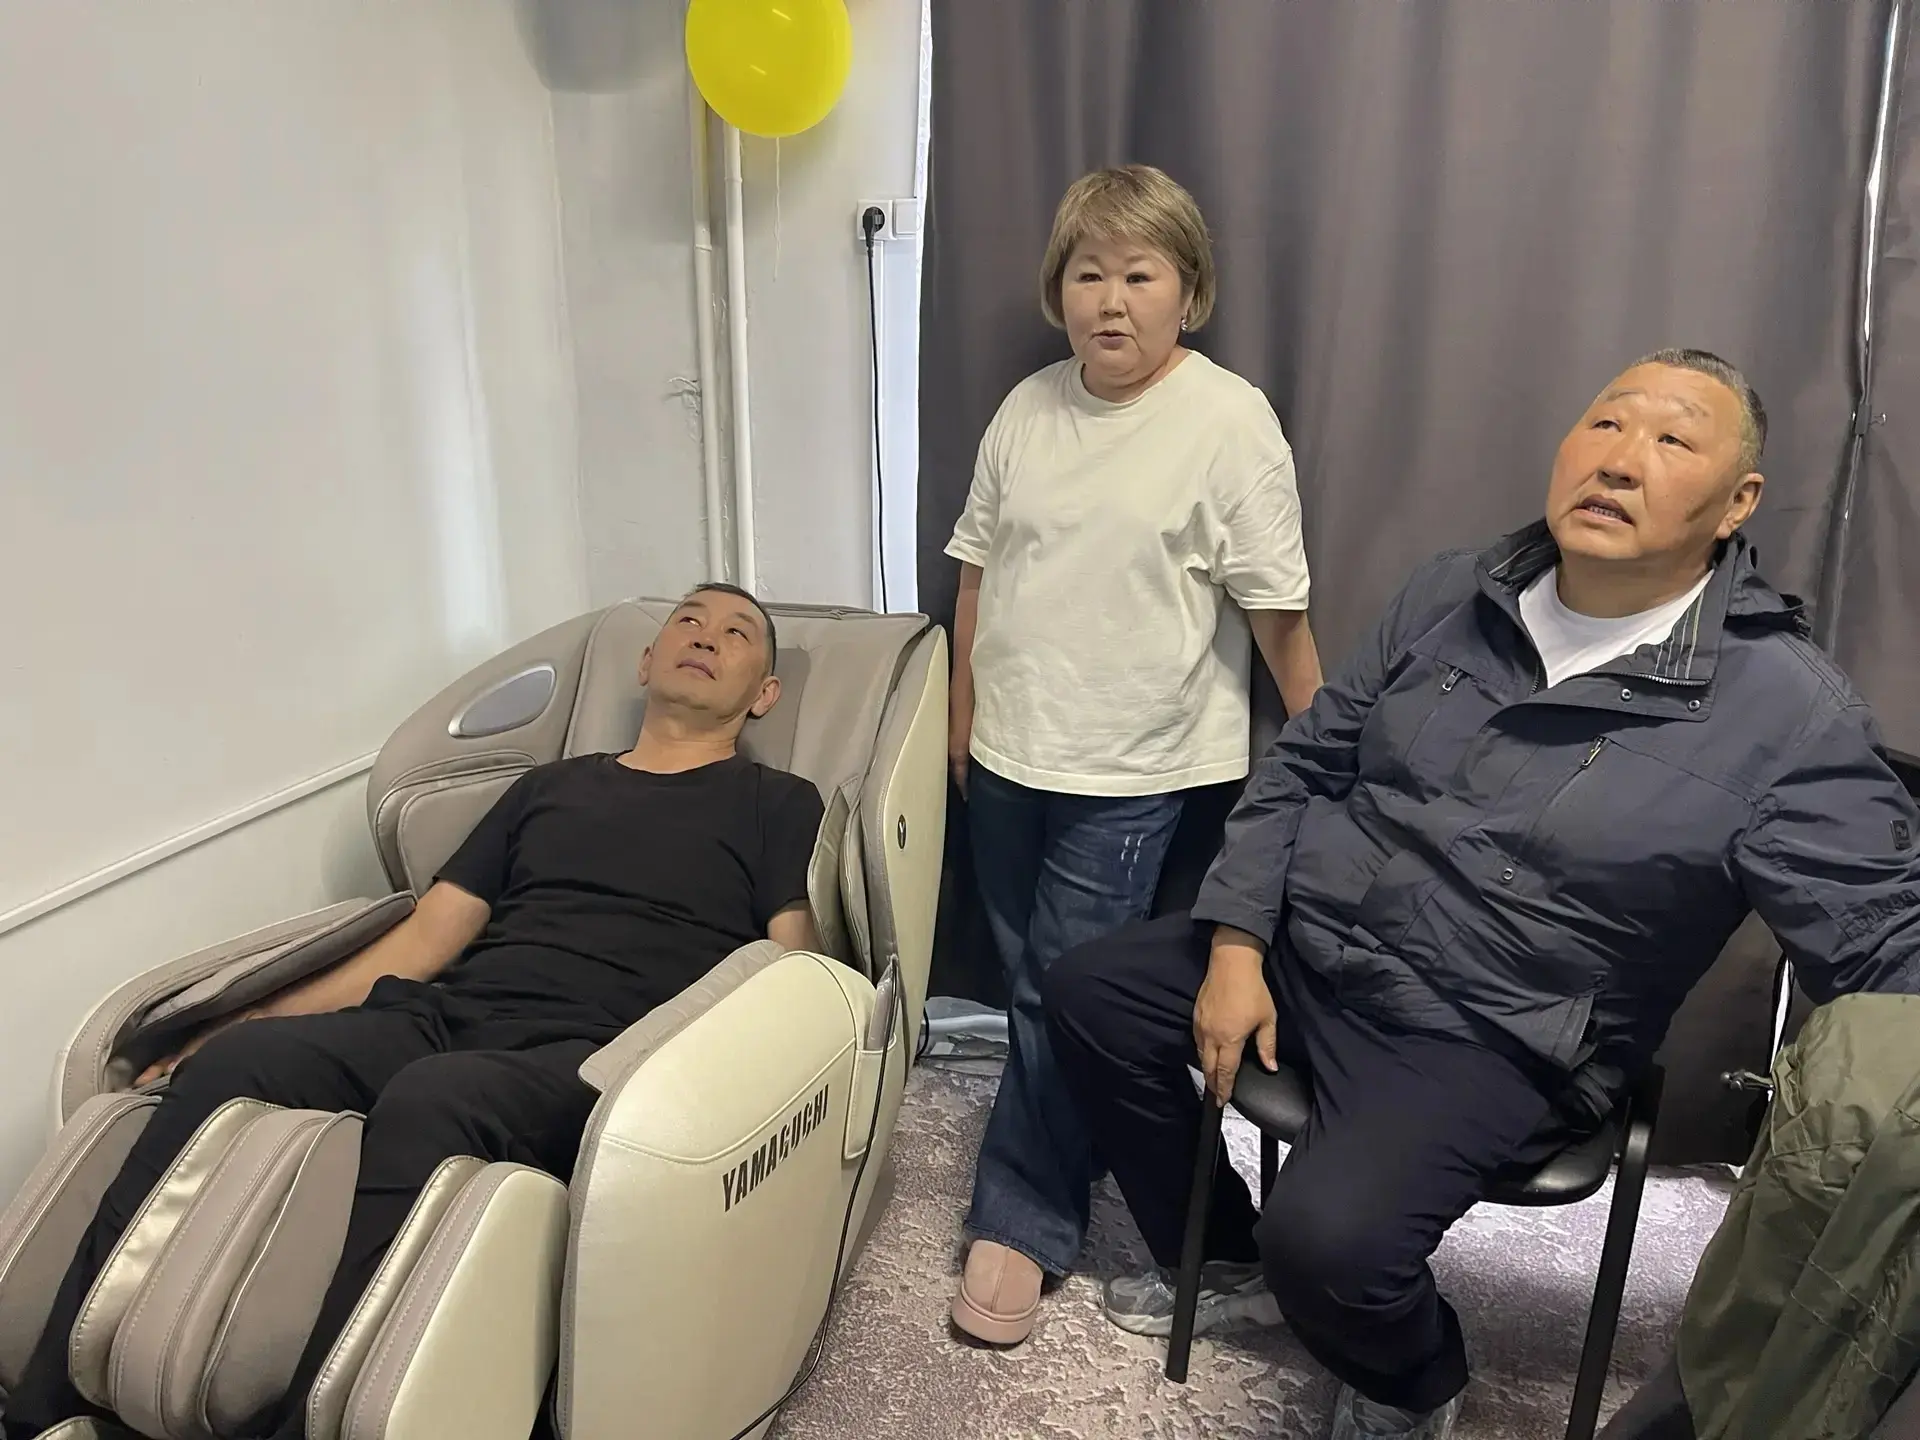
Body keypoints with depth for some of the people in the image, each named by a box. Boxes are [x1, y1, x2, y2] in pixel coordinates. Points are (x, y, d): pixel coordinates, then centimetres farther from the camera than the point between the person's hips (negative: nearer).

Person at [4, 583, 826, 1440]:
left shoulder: (776, 807, 13)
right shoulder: (549, 787, 26)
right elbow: (426, 937, 21)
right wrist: (237, 1030, 13)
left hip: (589, 1055, -4)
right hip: (442, 1016, 5)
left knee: (426, 1102, -35)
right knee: (229, 1066, -22)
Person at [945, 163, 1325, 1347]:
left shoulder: (1230, 421, -13)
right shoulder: (1029, 409, 3)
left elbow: (1278, 612, -11)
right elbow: (980, 570, 11)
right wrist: (966, 716, 14)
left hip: (1130, 772, -5)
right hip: (1009, 754, 6)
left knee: (1064, 996, 0)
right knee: (1028, 977, 17)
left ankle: (1022, 1220, 18)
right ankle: (1072, 1158, 39)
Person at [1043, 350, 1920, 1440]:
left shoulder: (1793, 715, -15)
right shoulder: (1453, 596, 0)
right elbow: (1302, 766, 6)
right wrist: (1236, 950, -2)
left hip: (1489, 1040, -6)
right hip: (1306, 948, 6)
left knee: (1327, 1236, -27)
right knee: (1090, 993, 6)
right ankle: (1232, 1265, 26)